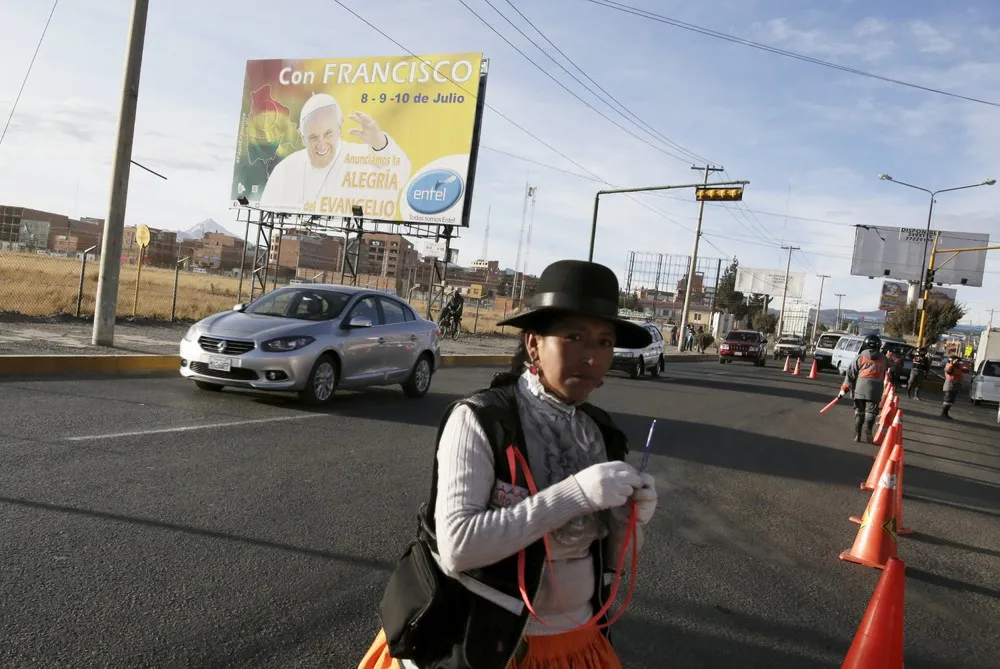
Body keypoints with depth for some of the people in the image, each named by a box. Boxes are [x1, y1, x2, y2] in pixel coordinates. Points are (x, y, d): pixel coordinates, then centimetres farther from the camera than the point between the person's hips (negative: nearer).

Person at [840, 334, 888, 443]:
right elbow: (884, 375, 7)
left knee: (859, 412, 11)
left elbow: (851, 373, 0)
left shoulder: (860, 357, 1)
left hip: (860, 389, 0)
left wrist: (844, 388, 3)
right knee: (870, 413, 2)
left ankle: (857, 435, 12)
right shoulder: (883, 359, 7)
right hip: (875, 390, 0)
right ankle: (868, 435, -10)